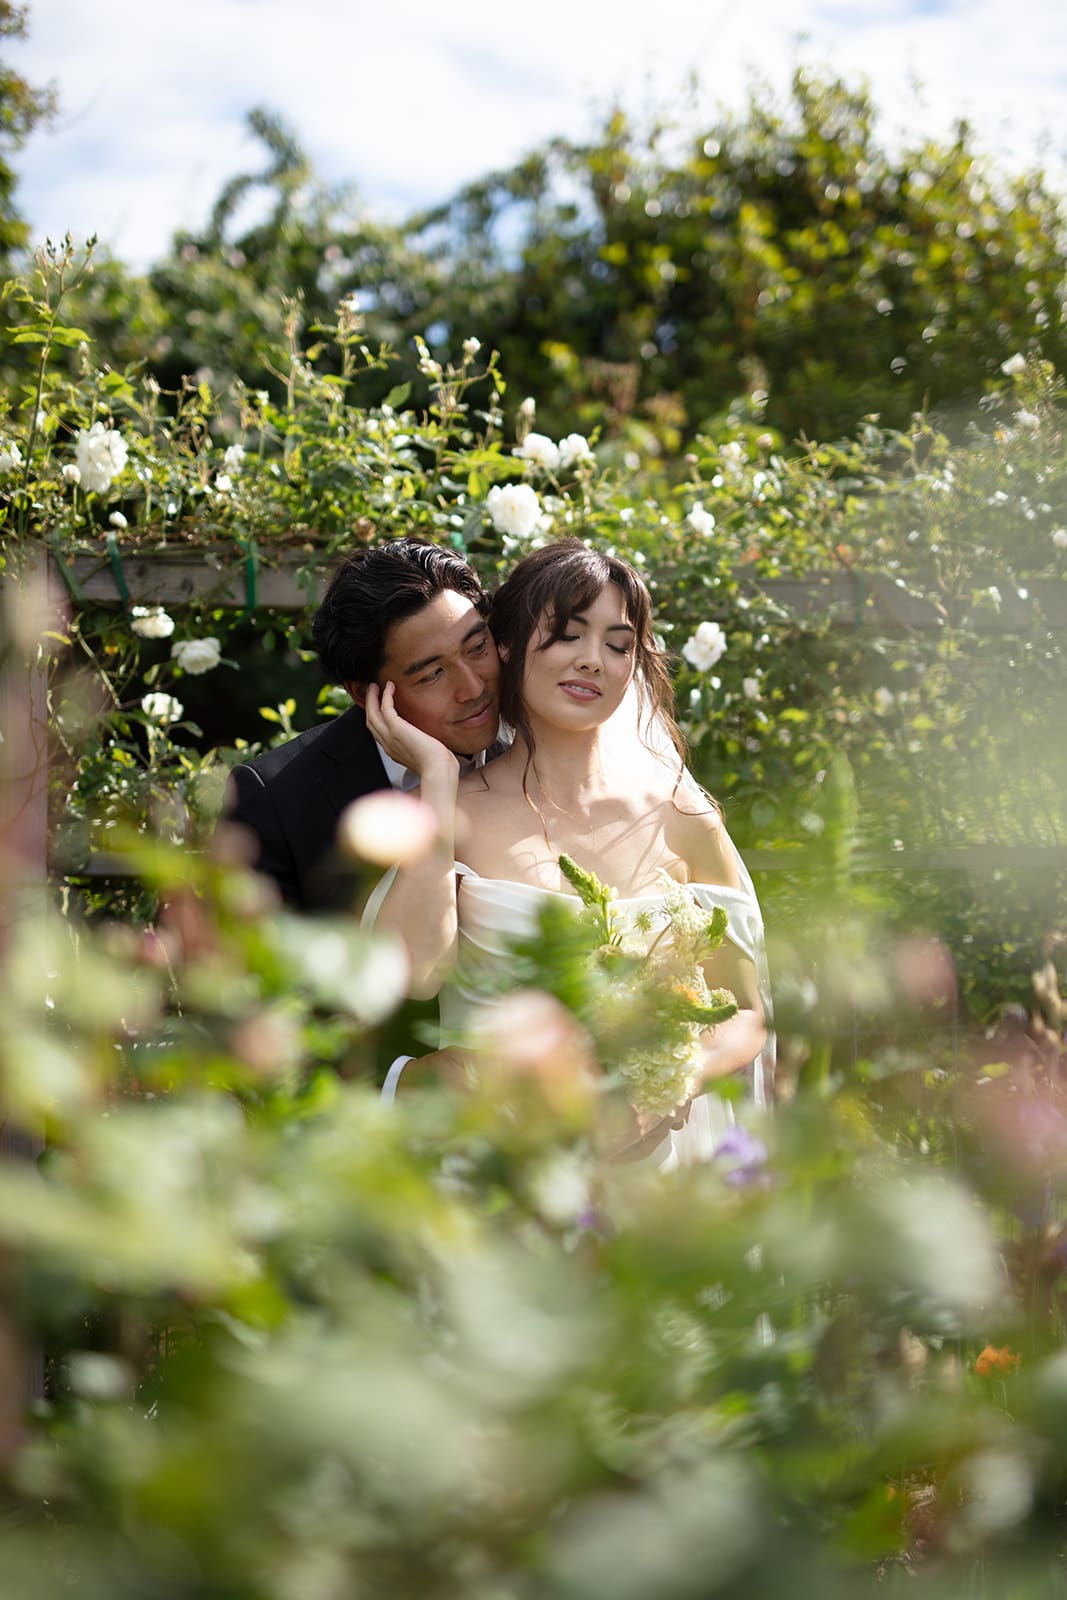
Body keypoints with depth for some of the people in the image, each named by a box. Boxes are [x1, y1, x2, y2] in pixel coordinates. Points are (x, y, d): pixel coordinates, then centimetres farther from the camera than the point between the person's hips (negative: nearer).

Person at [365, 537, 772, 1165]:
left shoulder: (681, 819, 6)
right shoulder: (451, 810, 4)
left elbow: (747, 1014, 11)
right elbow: (411, 969, -14)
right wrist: (438, 777, -7)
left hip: (650, 1142, 2)